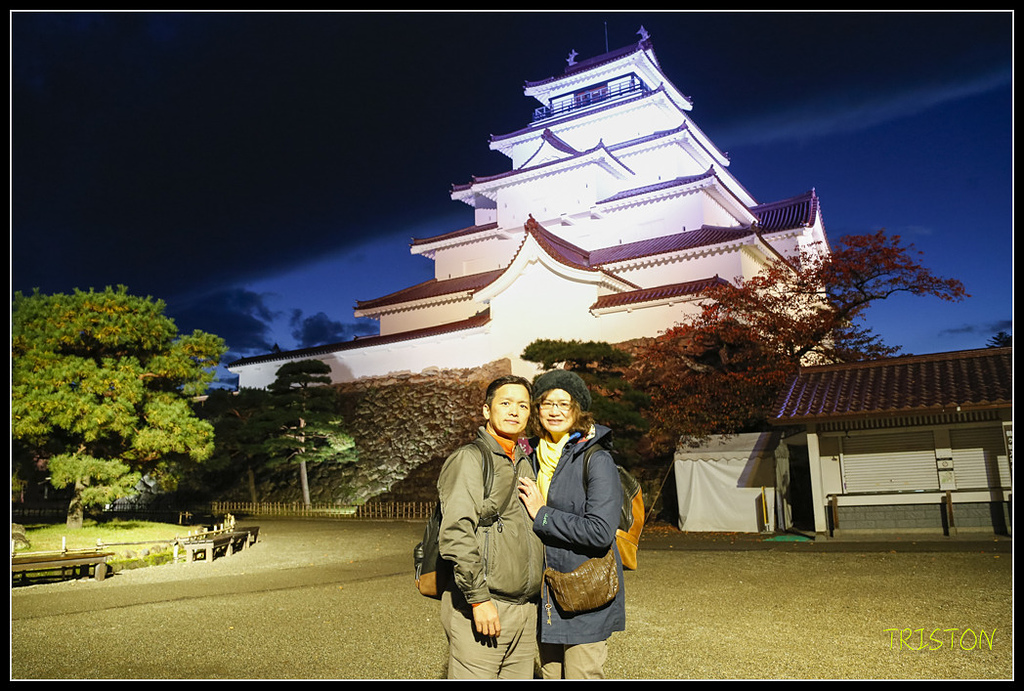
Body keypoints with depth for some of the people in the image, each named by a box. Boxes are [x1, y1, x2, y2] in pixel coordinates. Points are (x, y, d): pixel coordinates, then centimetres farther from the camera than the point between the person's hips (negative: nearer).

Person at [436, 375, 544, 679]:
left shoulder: (525, 464, 16)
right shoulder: (468, 460, -10)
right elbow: (455, 534, -19)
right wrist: (479, 598, -20)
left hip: (525, 611, 8)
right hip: (481, 608, -7)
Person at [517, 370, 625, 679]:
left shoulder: (596, 459, -13)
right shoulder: (534, 455, 8)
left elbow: (601, 531, -22)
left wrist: (542, 515, -17)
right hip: (546, 595, 7)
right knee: (551, 674, 16)